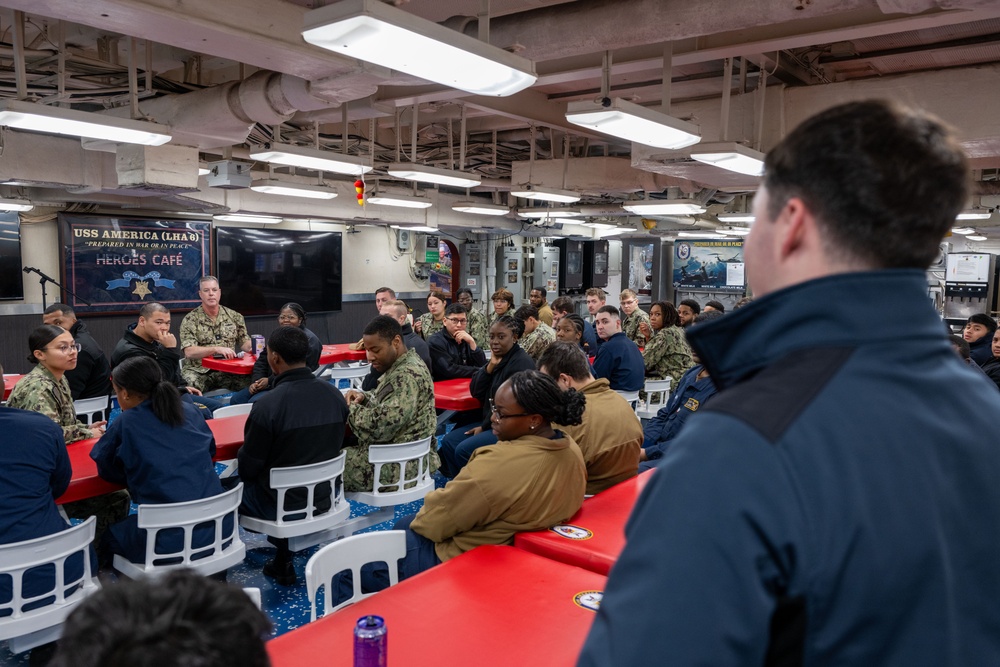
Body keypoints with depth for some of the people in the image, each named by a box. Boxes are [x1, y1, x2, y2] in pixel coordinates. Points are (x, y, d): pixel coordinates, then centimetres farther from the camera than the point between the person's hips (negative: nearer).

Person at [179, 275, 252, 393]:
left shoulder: (234, 316, 10)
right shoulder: (190, 320, 1)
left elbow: (245, 343, 15)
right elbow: (189, 352, -10)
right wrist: (216, 349, -24)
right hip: (199, 371, -3)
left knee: (248, 381, -26)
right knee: (191, 384, -36)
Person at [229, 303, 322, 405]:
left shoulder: (310, 340, -11)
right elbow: (262, 361, 16)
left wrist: (269, 381, -18)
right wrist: (255, 381, -4)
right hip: (269, 383, 8)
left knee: (255, 402, -27)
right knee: (236, 399, -8)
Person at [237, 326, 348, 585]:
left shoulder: (268, 404, -25)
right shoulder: (335, 395, -7)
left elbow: (248, 467, -15)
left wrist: (241, 456, 8)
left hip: (280, 505, -5)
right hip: (324, 497, 5)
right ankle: (282, 563, 34)